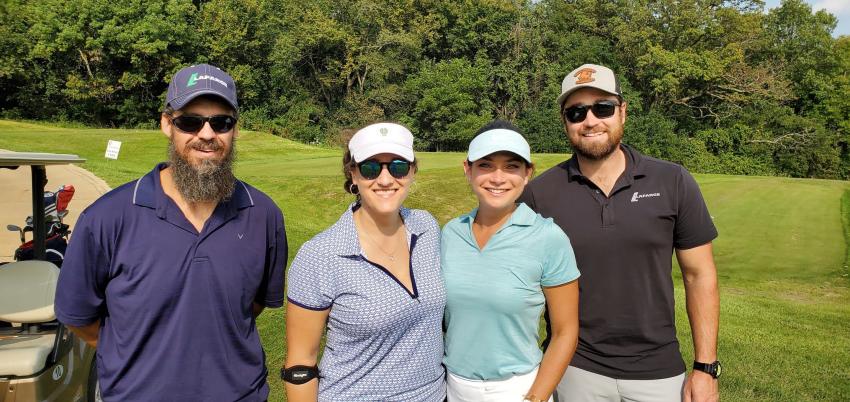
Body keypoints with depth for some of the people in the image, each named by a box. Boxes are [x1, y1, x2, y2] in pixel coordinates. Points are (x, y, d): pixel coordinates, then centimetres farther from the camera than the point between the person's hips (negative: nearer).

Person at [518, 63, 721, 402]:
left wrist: (706, 368, -2)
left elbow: (699, 275, 0)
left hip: (659, 373, 1)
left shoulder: (673, 182, -6)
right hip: (574, 371, 0)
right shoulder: (539, 193, -8)